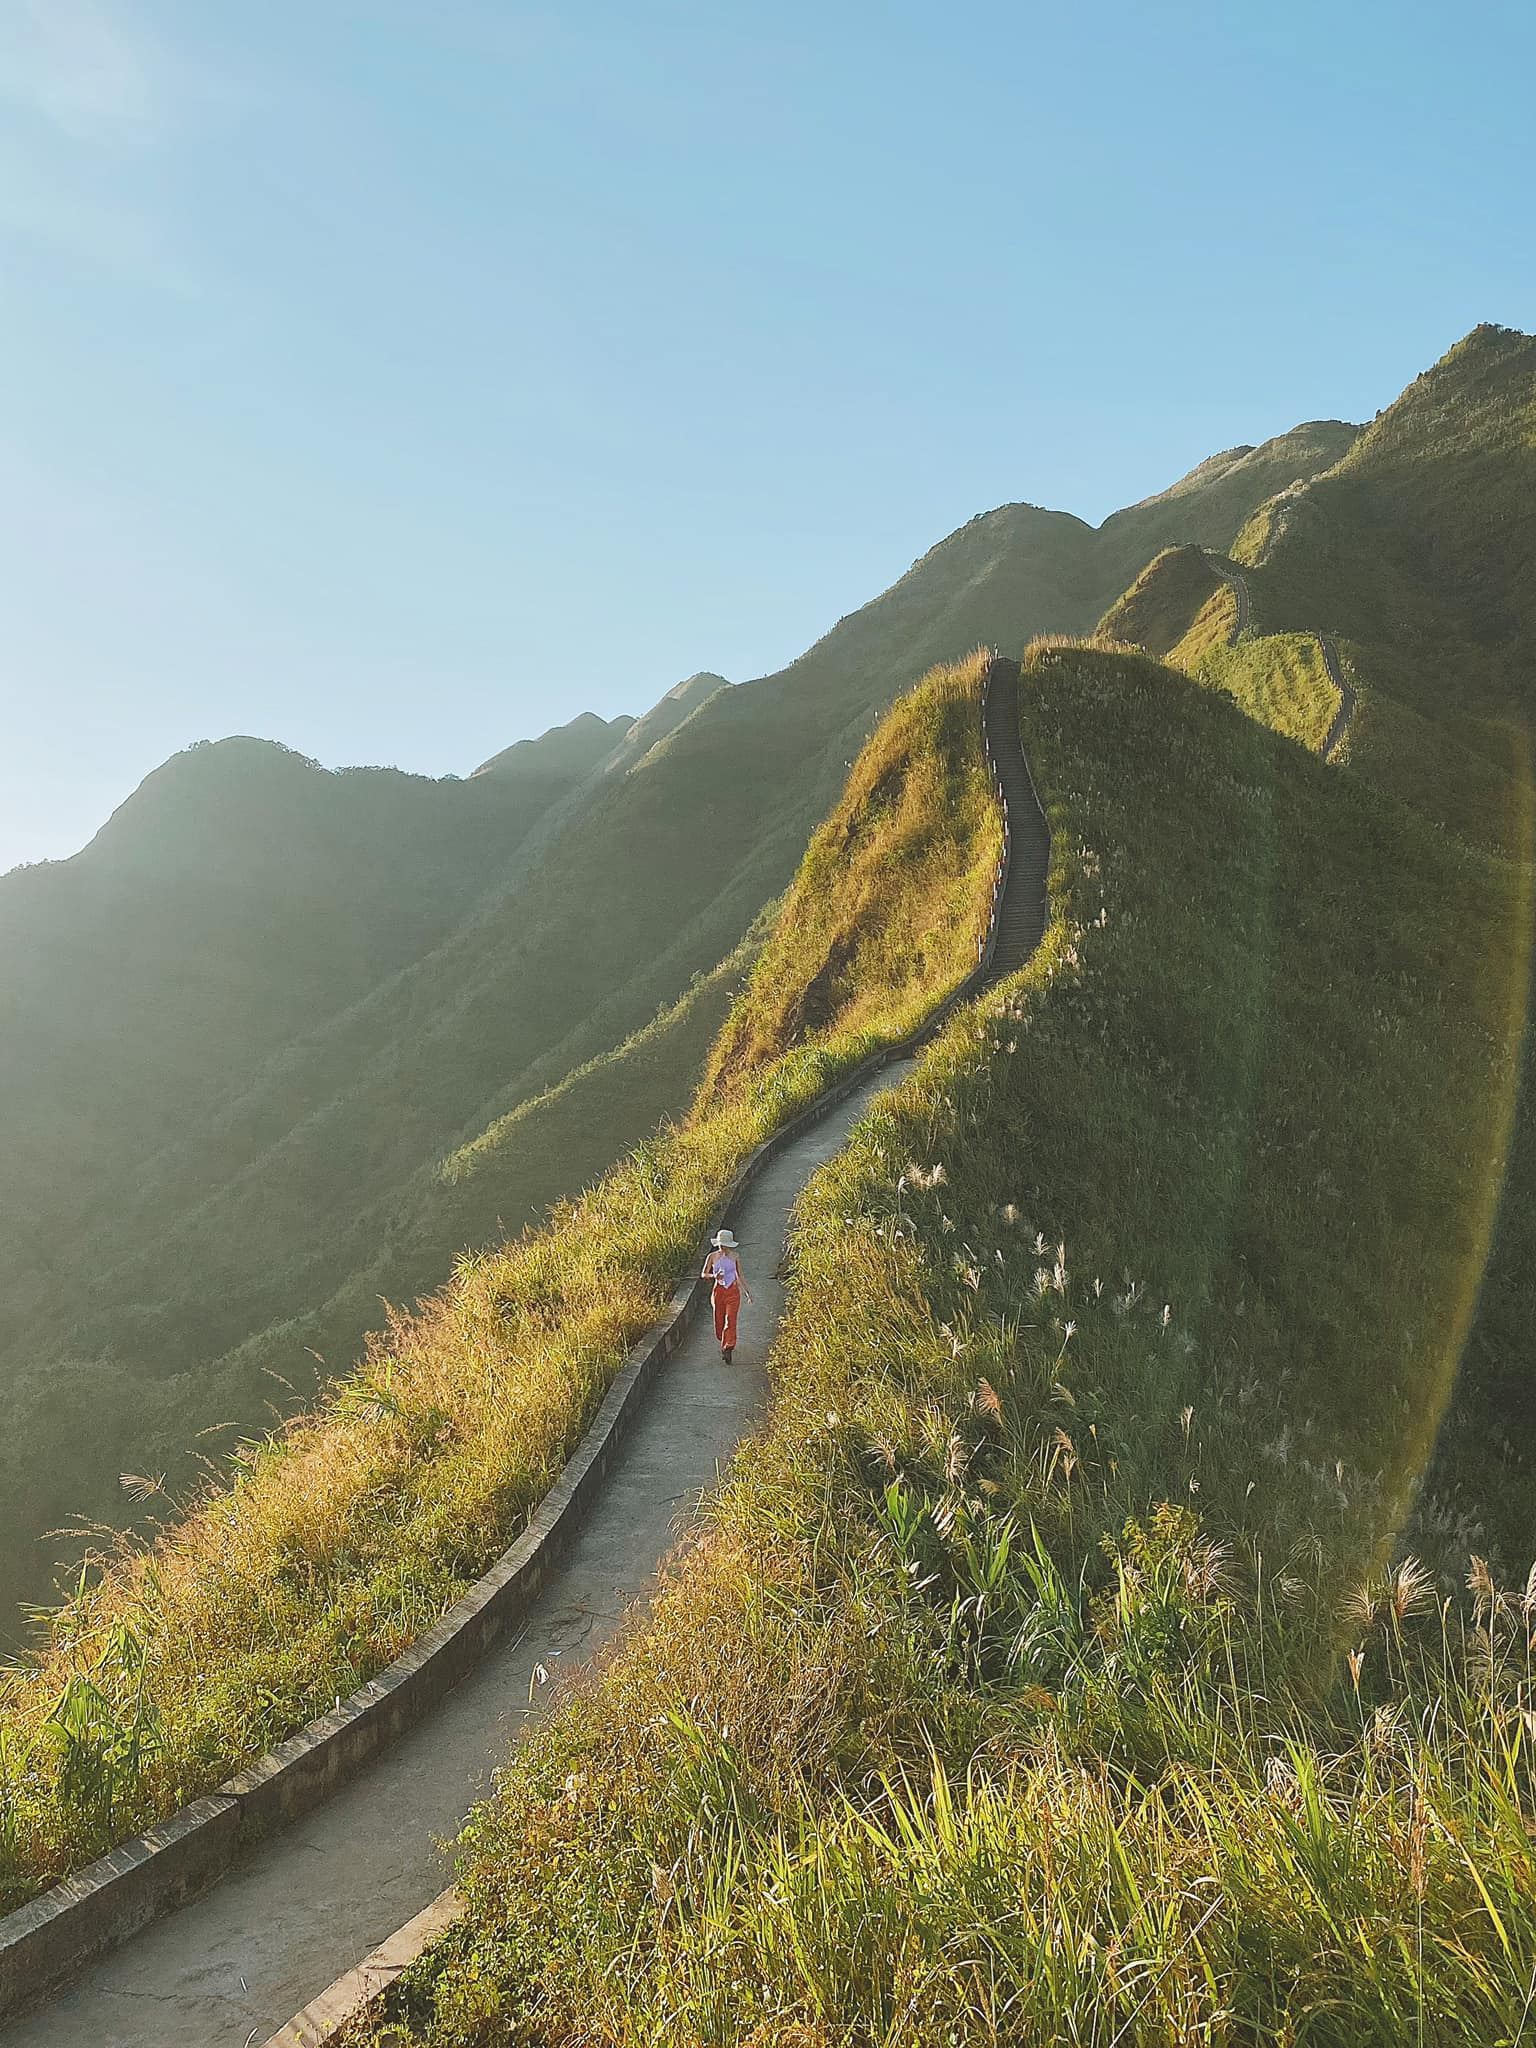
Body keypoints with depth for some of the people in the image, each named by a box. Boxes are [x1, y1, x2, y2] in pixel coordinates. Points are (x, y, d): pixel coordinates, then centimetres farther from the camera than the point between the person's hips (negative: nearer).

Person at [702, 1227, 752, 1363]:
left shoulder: (735, 1256, 2)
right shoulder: (712, 1257, -1)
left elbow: (740, 1275, 12)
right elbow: (704, 1274, 4)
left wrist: (747, 1290, 11)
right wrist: (714, 1276, -17)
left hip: (733, 1292, 0)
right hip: (718, 1291, 0)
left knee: (731, 1320, -14)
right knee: (719, 1322, 6)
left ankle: (727, 1348, -14)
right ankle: (725, 1344, 32)